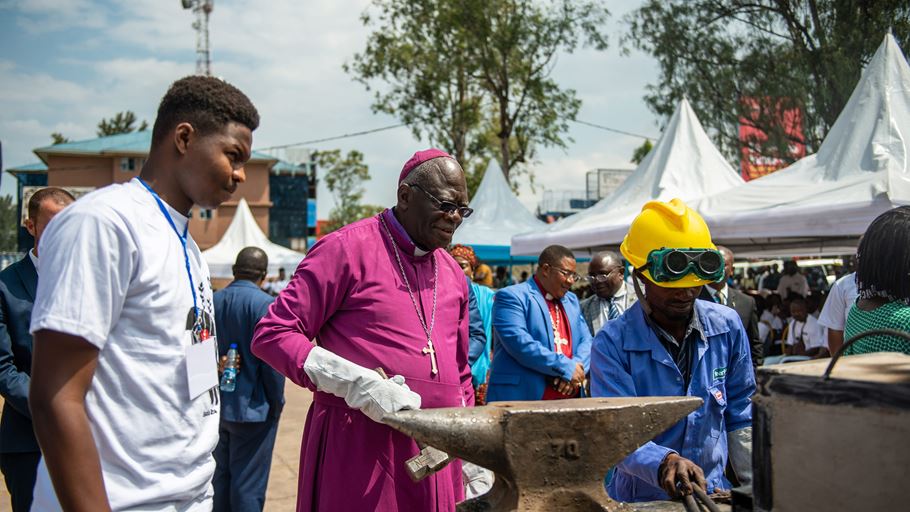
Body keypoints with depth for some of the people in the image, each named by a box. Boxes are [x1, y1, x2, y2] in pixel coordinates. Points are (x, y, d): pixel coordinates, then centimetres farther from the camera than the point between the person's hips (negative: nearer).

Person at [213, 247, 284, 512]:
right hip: (252, 408, -6)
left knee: (220, 479, 18)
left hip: (217, 407, 6)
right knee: (248, 486, 2)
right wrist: (276, 403, -5)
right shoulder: (264, 304, -16)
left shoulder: (212, 301, 1)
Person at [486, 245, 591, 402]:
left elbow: (586, 341, 14)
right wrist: (567, 367, -16)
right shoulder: (511, 296, -5)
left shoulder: (571, 300, 20)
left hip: (569, 399, 7)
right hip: (522, 397, -6)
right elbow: (519, 343, -18)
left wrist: (576, 368, -8)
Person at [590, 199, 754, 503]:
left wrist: (757, 486, 4)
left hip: (713, 491, 3)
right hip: (642, 498, -3)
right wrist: (664, 463, -35)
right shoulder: (612, 344, -13)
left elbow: (741, 415, 9)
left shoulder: (728, 327, 1)